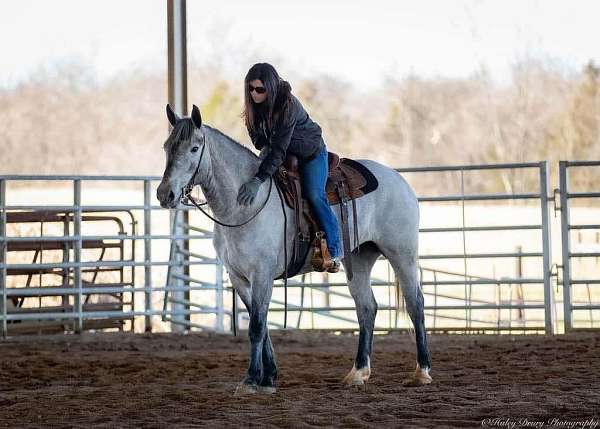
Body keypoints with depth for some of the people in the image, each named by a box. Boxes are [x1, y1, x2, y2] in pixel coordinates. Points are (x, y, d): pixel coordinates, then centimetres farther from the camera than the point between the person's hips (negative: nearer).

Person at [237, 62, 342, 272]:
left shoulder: (288, 105, -34)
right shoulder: (255, 105, -13)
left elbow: (279, 148, -41)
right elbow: (258, 136, 3)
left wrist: (258, 180, -49)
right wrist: (264, 148, -21)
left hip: (310, 153, -7)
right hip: (284, 154, 7)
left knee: (314, 195, -21)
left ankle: (334, 250, -16)